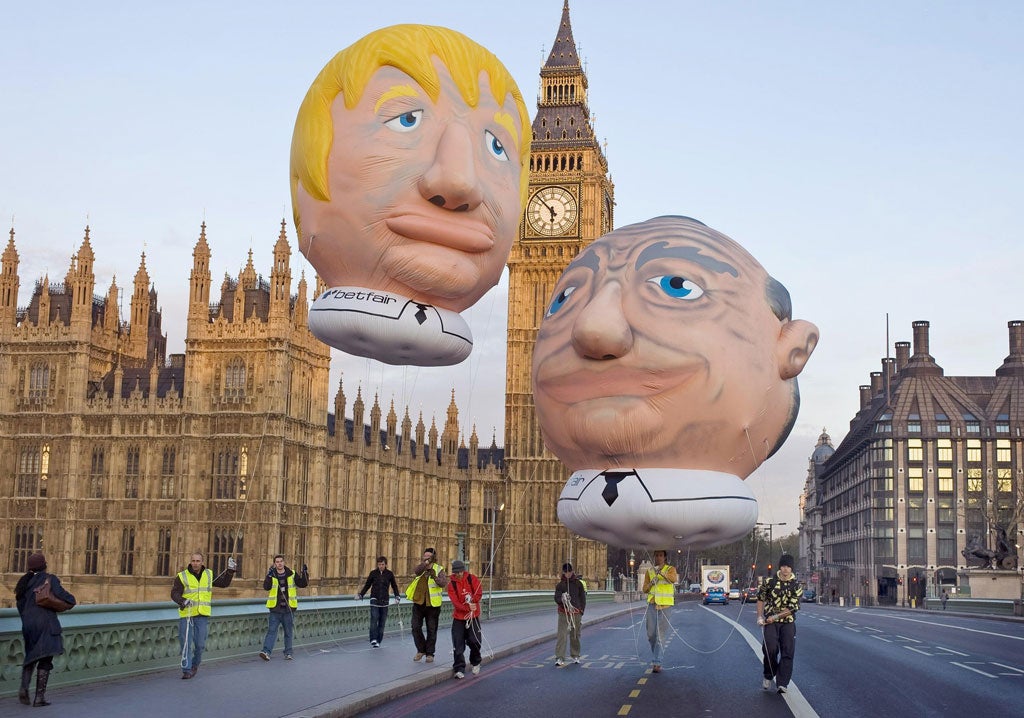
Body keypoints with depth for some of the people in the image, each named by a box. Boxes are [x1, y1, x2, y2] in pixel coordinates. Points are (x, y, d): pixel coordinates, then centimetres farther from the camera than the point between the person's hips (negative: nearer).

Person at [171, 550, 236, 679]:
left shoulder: (209, 575, 10)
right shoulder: (182, 576, -3)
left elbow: (224, 583, 20)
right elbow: (174, 593, -10)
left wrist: (230, 570, 10)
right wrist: (182, 601, -28)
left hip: (203, 615, 3)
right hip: (186, 615, -3)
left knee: (200, 644, 5)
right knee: (186, 644, -4)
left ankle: (195, 665, 29)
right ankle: (186, 670, 3)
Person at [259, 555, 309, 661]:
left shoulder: (292, 574, 4)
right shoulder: (271, 575, 0)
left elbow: (303, 584, 4)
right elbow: (266, 587, -15)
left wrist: (305, 573, -11)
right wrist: (269, 576, -29)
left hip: (288, 609, 2)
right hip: (275, 609, -2)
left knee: (289, 632, 9)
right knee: (272, 630, -8)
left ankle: (288, 653, 17)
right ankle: (266, 651, -14)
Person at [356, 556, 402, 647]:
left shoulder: (389, 574, 4)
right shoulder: (373, 573, 3)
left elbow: (394, 586, 11)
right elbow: (367, 585, 11)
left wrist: (397, 597, -1)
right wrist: (360, 594, 1)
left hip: (384, 600, 1)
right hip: (374, 599, -1)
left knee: (382, 621, 1)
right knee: (374, 618, -17)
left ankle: (378, 641, 8)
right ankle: (373, 639, -20)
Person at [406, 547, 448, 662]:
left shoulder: (439, 569, 0)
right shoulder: (420, 566, 5)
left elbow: (444, 583, -15)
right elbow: (416, 571, -19)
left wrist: (435, 577, -33)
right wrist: (425, 563, -34)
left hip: (432, 604, -2)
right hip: (418, 602, 2)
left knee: (431, 630, 5)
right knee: (416, 628, 3)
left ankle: (429, 653, 16)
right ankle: (421, 650, 21)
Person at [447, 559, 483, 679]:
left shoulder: (472, 579, -1)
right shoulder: (451, 584, -4)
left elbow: (479, 592, -8)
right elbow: (455, 602, -12)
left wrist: (473, 603, -20)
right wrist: (468, 608, -23)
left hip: (473, 615, 0)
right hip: (458, 616, 0)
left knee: (474, 641, -2)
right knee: (458, 644, -4)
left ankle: (476, 662, 25)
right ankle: (459, 669, 1)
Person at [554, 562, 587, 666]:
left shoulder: (579, 583, 4)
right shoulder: (560, 585, 5)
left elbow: (583, 598, 7)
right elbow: (556, 599, -2)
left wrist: (581, 611, 0)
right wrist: (561, 599, -24)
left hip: (576, 613, 1)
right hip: (563, 613, -1)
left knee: (575, 635, 9)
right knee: (562, 635, -10)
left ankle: (575, 656, 24)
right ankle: (559, 658, -11)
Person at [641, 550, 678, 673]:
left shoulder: (670, 569, 0)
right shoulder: (649, 571, 10)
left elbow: (674, 579, -23)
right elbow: (645, 589, 8)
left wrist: (661, 573, -39)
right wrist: (652, 583, -12)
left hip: (665, 605, -3)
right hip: (652, 604, 3)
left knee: (661, 634, -8)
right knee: (651, 634, 6)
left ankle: (657, 663, -8)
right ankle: (656, 655, 31)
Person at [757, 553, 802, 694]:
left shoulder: (796, 586, -4)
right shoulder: (770, 582, -1)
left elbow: (792, 608, -8)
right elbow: (761, 598, 11)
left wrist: (775, 616, -14)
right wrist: (760, 617, 3)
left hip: (788, 622, 0)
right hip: (770, 621, 0)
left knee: (788, 652, -7)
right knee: (770, 648, -15)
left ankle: (782, 683, -2)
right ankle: (768, 677, 8)